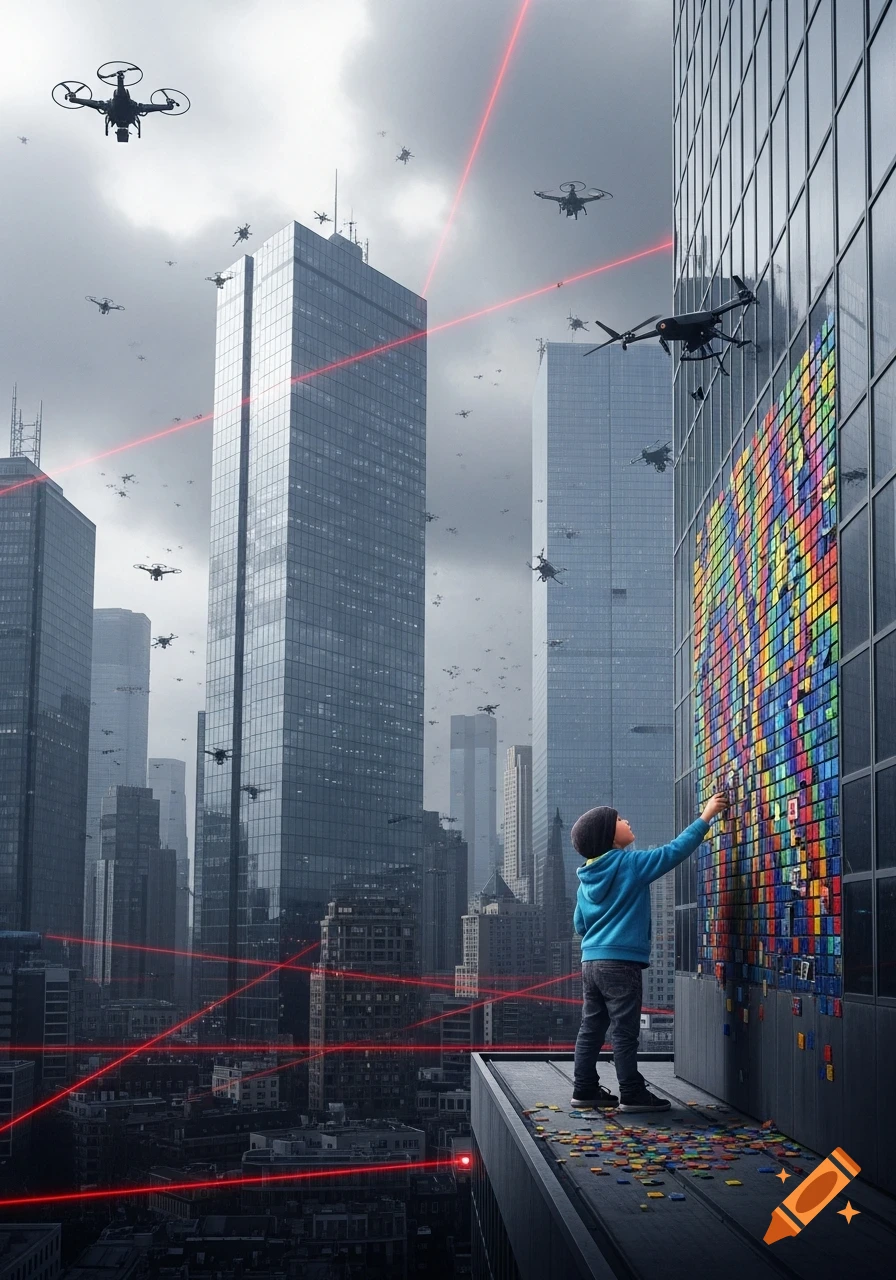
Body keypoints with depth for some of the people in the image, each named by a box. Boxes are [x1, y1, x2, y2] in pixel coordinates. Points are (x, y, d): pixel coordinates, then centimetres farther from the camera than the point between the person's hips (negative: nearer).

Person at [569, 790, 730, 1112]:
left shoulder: (587, 877, 12)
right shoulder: (630, 863, -9)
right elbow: (673, 851, -8)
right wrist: (705, 818, -2)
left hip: (591, 960, 8)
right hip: (621, 962, -8)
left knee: (591, 1028, 12)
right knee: (624, 1031, -3)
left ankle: (585, 1089, 16)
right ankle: (632, 1094, 1)